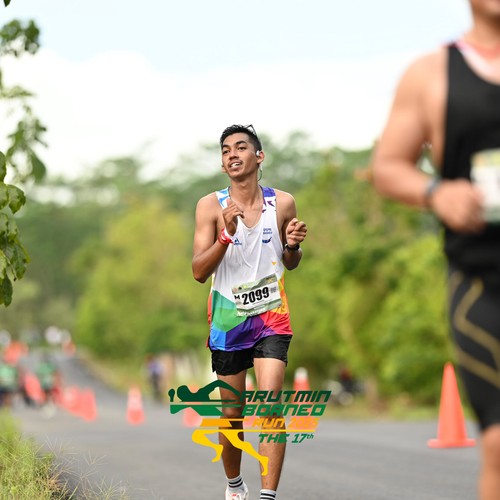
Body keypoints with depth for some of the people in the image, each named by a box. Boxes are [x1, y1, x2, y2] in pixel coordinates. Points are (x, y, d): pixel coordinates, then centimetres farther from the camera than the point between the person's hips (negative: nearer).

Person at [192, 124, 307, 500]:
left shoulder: (282, 203, 0)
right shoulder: (211, 206, -5)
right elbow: (199, 272, -10)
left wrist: (293, 245, -9)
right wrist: (227, 234, -24)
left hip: (271, 317, 0)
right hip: (227, 318, 0)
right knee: (232, 414, 10)